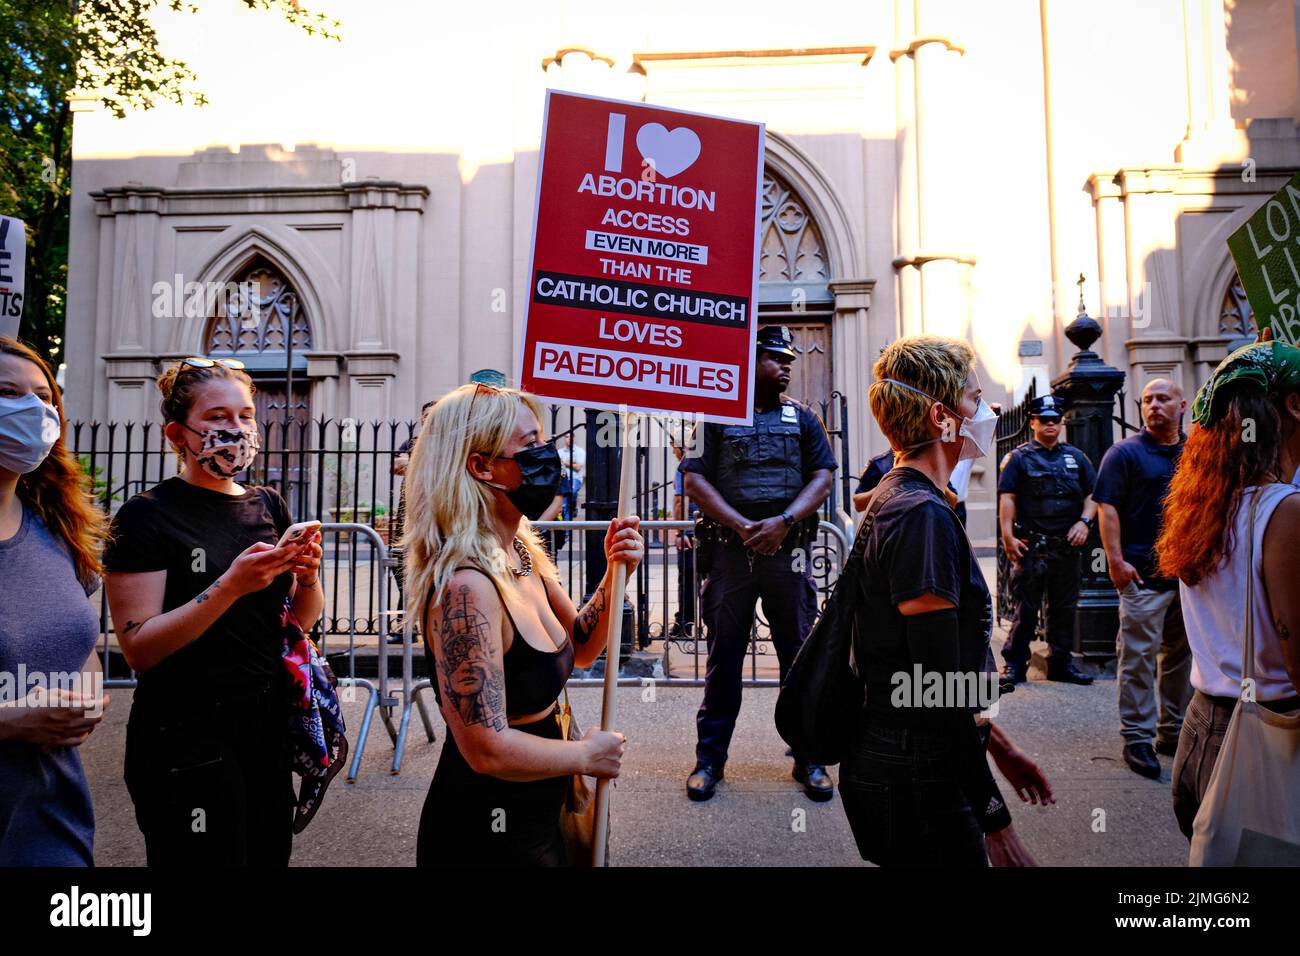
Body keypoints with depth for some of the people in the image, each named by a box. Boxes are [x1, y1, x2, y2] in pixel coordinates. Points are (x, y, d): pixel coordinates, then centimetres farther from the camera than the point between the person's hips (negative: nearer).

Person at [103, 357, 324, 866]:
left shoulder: (268, 505, 6)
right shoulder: (146, 517, -10)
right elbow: (139, 648, -16)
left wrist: (307, 577, -10)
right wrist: (231, 586, -27)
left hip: (269, 724, 6)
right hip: (187, 735, -5)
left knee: (270, 852, 17)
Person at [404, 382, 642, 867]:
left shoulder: (524, 553, -1)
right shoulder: (466, 588, -28)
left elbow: (579, 648, 10)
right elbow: (489, 750, -28)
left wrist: (615, 573, -6)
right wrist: (588, 756, -13)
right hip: (487, 832, -8)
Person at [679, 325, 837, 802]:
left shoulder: (802, 418, 13)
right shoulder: (717, 417, 7)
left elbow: (822, 477, 5)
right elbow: (694, 479, -1)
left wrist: (783, 522, -11)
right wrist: (741, 525, -12)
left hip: (788, 551, 2)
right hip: (730, 552, -1)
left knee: (800, 655, 6)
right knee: (723, 656, 4)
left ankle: (809, 759, 18)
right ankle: (710, 758, 15)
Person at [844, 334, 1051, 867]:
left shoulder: (894, 500, 10)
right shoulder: (925, 515, -21)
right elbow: (938, 686, -23)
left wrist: (996, 744, 20)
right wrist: (997, 824, -18)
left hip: (887, 761, 10)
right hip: (914, 782, -10)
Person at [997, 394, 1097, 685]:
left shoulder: (1075, 457, 16)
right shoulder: (1019, 457, 3)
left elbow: (1092, 494, 14)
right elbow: (1007, 497, -5)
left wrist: (1084, 522, -3)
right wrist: (1008, 535, -14)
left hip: (1068, 546, 5)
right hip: (1031, 546, -4)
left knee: (1065, 606, 10)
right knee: (1026, 608, -4)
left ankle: (1061, 663, 21)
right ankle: (1014, 665, 3)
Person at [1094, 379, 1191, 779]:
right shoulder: (1125, 452, -3)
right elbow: (1107, 507, -9)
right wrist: (1116, 560, -16)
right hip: (1143, 575, -6)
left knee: (1182, 656, 14)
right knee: (1139, 658, -3)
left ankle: (1174, 731, 26)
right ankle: (1137, 739, 5)